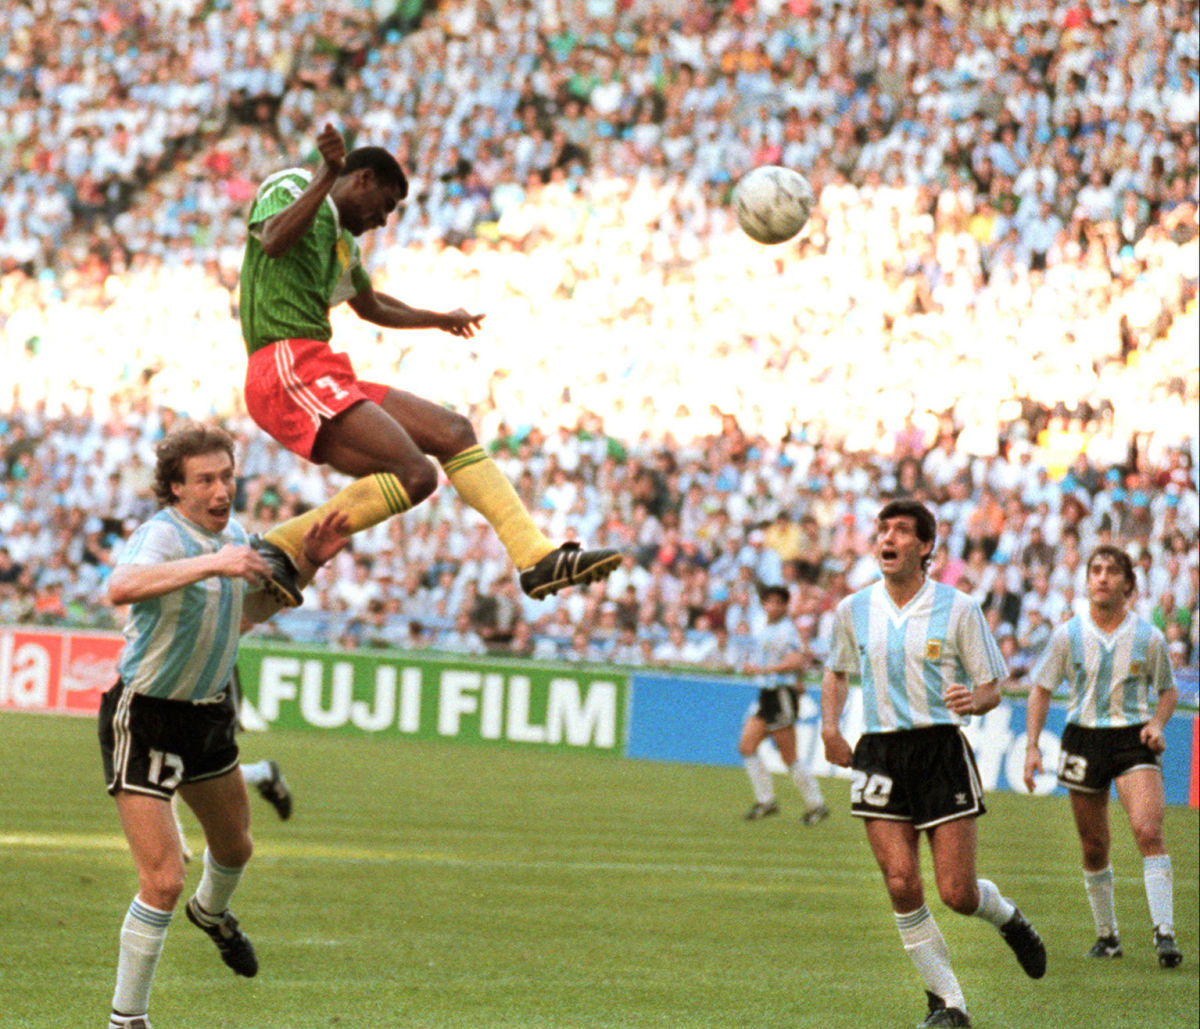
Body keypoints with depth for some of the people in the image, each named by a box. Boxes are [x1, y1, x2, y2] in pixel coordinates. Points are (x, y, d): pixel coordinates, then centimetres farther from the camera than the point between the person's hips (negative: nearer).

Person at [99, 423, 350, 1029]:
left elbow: (253, 609, 19)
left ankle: (212, 913, 63)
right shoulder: (161, 536, -26)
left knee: (235, 847, 28)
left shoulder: (232, 533, 1)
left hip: (209, 712, 8)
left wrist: (307, 564, 5)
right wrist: (211, 564, -54)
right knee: (163, 882, -14)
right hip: (144, 722, -8)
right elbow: (121, 588, -49)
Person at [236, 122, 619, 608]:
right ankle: (279, 548, -20)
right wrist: (327, 175, -30)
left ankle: (538, 557, 2)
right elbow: (273, 242, -22)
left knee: (452, 432, 7)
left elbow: (372, 307, 47)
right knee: (414, 474, -20)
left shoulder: (341, 238, 29)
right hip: (289, 370, -10)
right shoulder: (291, 187, 2)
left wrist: (439, 320, 61)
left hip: (323, 380, 10)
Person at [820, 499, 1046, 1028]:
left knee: (957, 893, -6)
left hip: (941, 749, -2)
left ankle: (1008, 917, 31)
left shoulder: (958, 609, -3)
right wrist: (830, 726, 9)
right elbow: (836, 670, 24)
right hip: (878, 754, 2)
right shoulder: (853, 610, 6)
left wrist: (973, 701, -20)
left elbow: (991, 688, 2)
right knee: (902, 885, -10)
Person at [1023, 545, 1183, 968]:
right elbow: (1041, 689, 7)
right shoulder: (1068, 635, -1)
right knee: (1094, 848, 7)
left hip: (1134, 741, -2)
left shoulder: (1149, 638, -2)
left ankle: (1165, 932, -21)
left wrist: (1157, 723, -8)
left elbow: (1168, 690, 12)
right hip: (1084, 738, 2)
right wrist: (1032, 746, -1)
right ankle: (1107, 934, 24)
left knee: (1148, 830, -21)